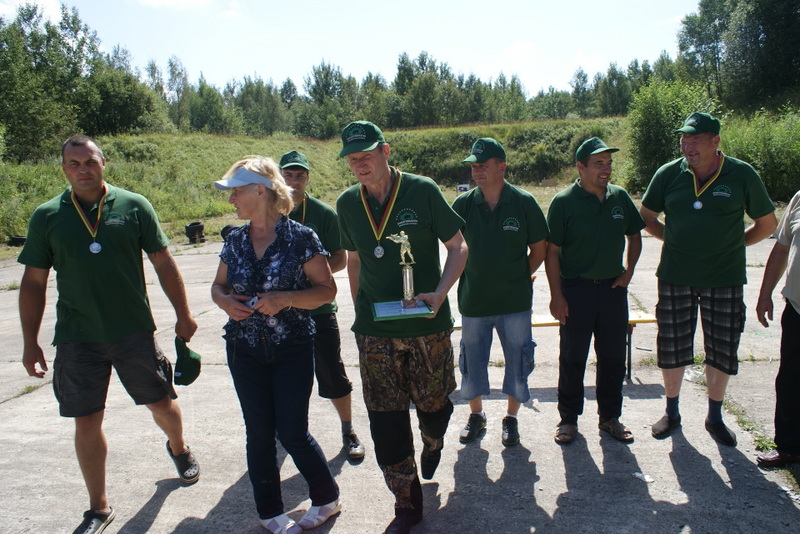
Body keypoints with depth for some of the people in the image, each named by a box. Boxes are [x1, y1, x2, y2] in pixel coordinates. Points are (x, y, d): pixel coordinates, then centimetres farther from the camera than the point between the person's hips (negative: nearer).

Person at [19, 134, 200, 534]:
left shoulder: (134, 206, -2)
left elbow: (163, 263, 3)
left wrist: (183, 315, 2)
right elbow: (33, 282, 6)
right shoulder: (46, 217, 1)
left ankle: (178, 448, 45)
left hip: (134, 331, 0)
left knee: (161, 403, 11)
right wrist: (30, 342, 5)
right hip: (77, 338, 1)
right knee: (87, 422, 7)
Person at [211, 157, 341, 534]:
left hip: (292, 348, -4)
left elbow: (327, 289, -9)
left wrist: (285, 298, -23)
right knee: (259, 433, 11)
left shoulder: (300, 238, -10)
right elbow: (218, 286, 15)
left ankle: (327, 499, 27)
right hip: (245, 350, 4)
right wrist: (226, 301, -8)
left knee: (292, 432, 0)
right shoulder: (235, 240, 4)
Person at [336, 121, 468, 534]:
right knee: (385, 419, 2)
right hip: (375, 330, 3)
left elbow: (458, 246, -3)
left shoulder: (422, 191, -7)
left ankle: (433, 442, 49)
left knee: (433, 403, 12)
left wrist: (440, 293, -17)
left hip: (427, 325, -2)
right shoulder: (347, 203, 4)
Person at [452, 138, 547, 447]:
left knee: (517, 362, 9)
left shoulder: (524, 202, -6)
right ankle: (476, 415, 35)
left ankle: (511, 419, 30)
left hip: (515, 302, -1)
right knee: (472, 362, 13)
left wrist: (519, 277, 3)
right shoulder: (463, 204, -3)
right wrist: (471, 278, 3)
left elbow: (539, 248, 4)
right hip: (473, 301, 1)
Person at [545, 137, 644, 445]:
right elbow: (552, 250, -8)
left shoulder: (620, 197, 4)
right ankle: (569, 418, 21)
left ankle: (610, 417, 28)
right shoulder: (564, 201, -8)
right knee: (572, 358, 6)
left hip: (613, 289, 4)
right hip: (576, 289, -4)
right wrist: (556, 295, -12)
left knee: (613, 357, 12)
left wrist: (628, 272, 7)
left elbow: (634, 236, 18)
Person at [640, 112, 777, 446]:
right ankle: (672, 413, 28)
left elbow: (767, 224, 8)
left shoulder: (742, 175, -4)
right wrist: (675, 239, 4)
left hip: (725, 280, 0)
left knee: (722, 351, 9)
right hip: (675, 278, 1)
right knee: (671, 348, 8)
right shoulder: (668, 174, -2)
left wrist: (732, 244, 5)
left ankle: (715, 418, 29)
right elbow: (646, 218, 12)